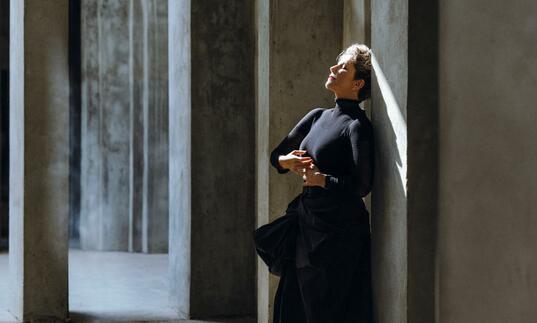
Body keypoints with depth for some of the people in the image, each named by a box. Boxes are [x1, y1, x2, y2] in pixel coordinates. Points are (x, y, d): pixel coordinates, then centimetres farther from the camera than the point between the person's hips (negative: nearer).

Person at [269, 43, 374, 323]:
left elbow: (362, 185, -19)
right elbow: (276, 155, 19)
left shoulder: (357, 126, -10)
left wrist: (322, 179, -19)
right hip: (307, 227, 8)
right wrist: (287, 161, -2)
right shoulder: (318, 117, 13)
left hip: (339, 233, -8)